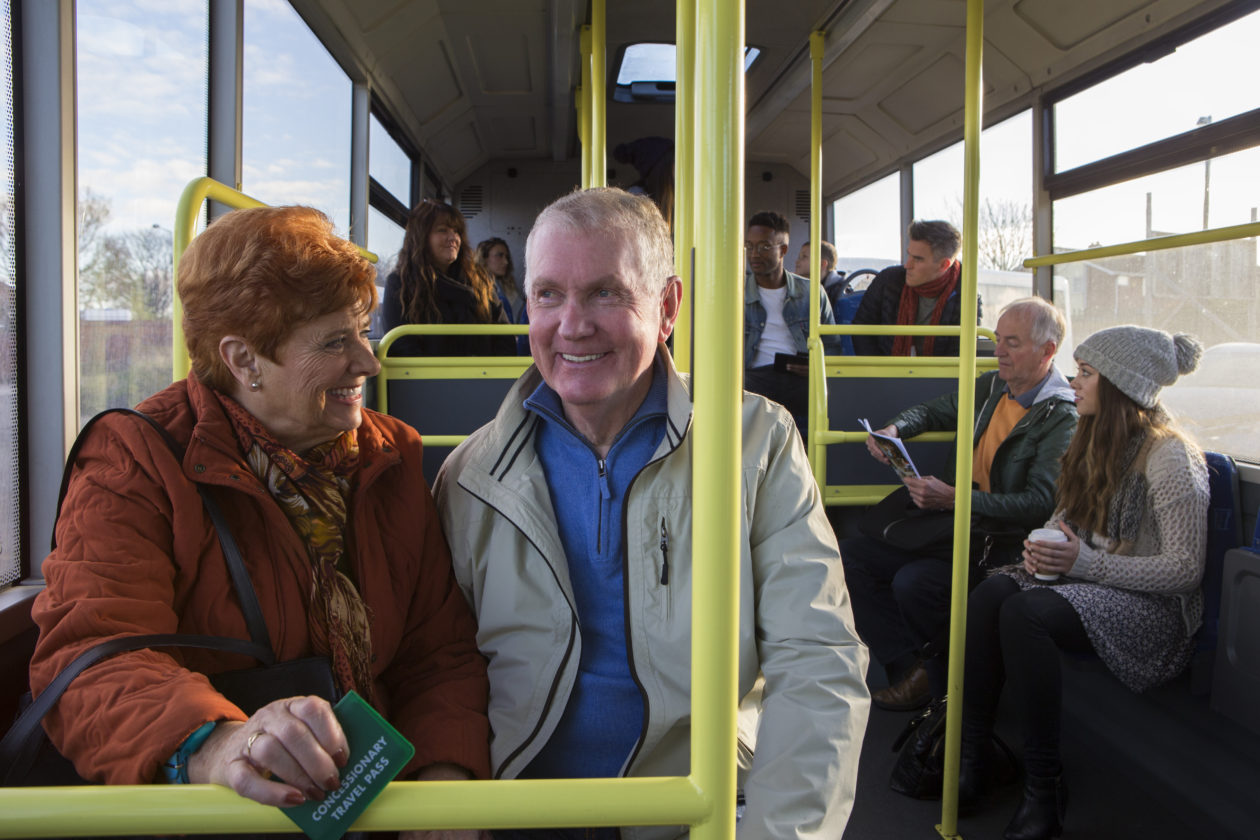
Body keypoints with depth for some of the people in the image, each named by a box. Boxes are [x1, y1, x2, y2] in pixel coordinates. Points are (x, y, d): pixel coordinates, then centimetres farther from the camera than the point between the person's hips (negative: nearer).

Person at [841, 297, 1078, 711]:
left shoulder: (1062, 418, -13)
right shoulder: (989, 387, 10)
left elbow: (1040, 503, -22)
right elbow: (934, 411, 26)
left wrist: (955, 499, -29)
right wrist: (895, 428, 2)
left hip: (1002, 543, -8)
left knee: (913, 582, -31)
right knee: (851, 555, -6)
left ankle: (937, 675, -2)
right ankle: (911, 667, -8)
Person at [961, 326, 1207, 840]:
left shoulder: (1169, 455, -14)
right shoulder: (1095, 440, 12)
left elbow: (1186, 569, -16)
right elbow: (1066, 518, 21)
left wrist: (1087, 563, -22)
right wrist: (1044, 548, -3)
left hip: (1154, 606, -7)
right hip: (1086, 584, 7)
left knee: (1024, 611, -34)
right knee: (990, 592, -24)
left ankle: (1044, 787, -23)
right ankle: (969, 755, -22)